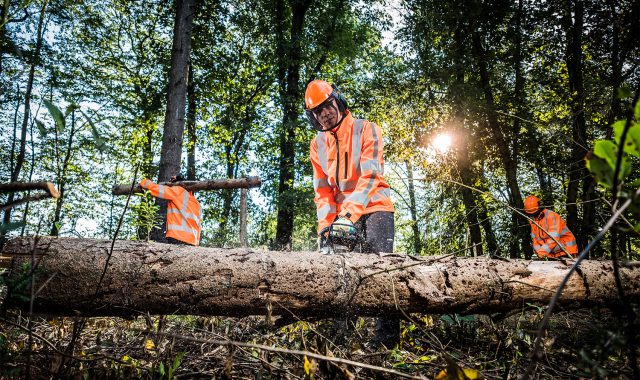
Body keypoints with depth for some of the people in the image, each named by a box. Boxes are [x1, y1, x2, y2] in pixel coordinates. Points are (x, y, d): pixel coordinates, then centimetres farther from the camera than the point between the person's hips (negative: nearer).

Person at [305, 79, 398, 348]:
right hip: (343, 214, 5)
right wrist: (325, 225, -8)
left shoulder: (366, 130, -6)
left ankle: (387, 340, -11)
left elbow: (370, 175, -18)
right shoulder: (318, 144, 9)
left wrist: (350, 214, -28)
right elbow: (322, 190, 6)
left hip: (374, 208, -5)